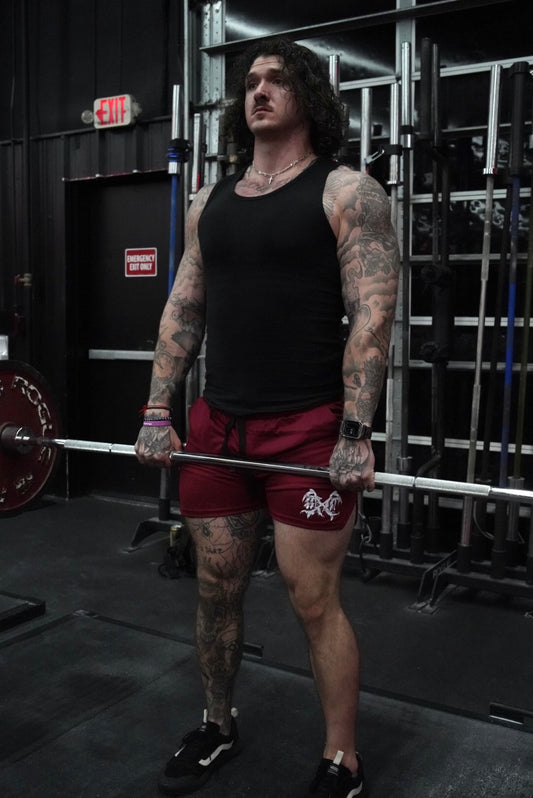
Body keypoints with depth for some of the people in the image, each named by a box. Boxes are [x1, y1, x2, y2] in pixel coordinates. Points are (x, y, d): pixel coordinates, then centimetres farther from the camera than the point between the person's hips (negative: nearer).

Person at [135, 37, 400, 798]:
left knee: (313, 597, 1)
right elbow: (183, 309, 13)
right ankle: (217, 728, 36)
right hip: (219, 422, 5)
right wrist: (158, 412, 6)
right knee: (216, 588, 13)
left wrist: (355, 434, -18)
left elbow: (372, 315, -10)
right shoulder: (211, 200, 14)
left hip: (309, 427, -5)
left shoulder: (346, 192, -3)